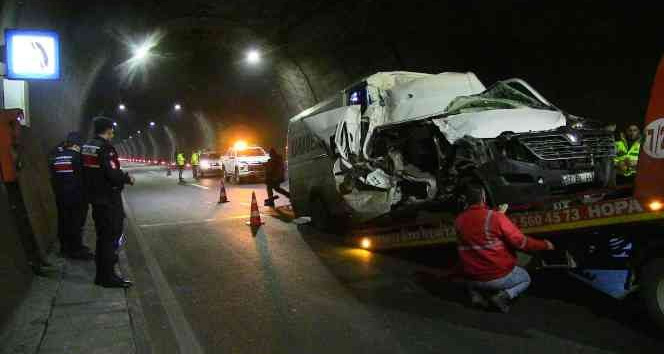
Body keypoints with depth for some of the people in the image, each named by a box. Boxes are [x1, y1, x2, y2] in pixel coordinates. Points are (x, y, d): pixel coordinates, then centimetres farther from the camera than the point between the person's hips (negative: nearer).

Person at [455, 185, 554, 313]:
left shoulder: (459, 220, -4)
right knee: (525, 279, 29)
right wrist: (544, 245, 4)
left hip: (472, 279, 4)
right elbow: (520, 242, -13)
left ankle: (476, 293, 9)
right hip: (499, 276, -3)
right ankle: (504, 295, -1)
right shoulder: (495, 217, -18)